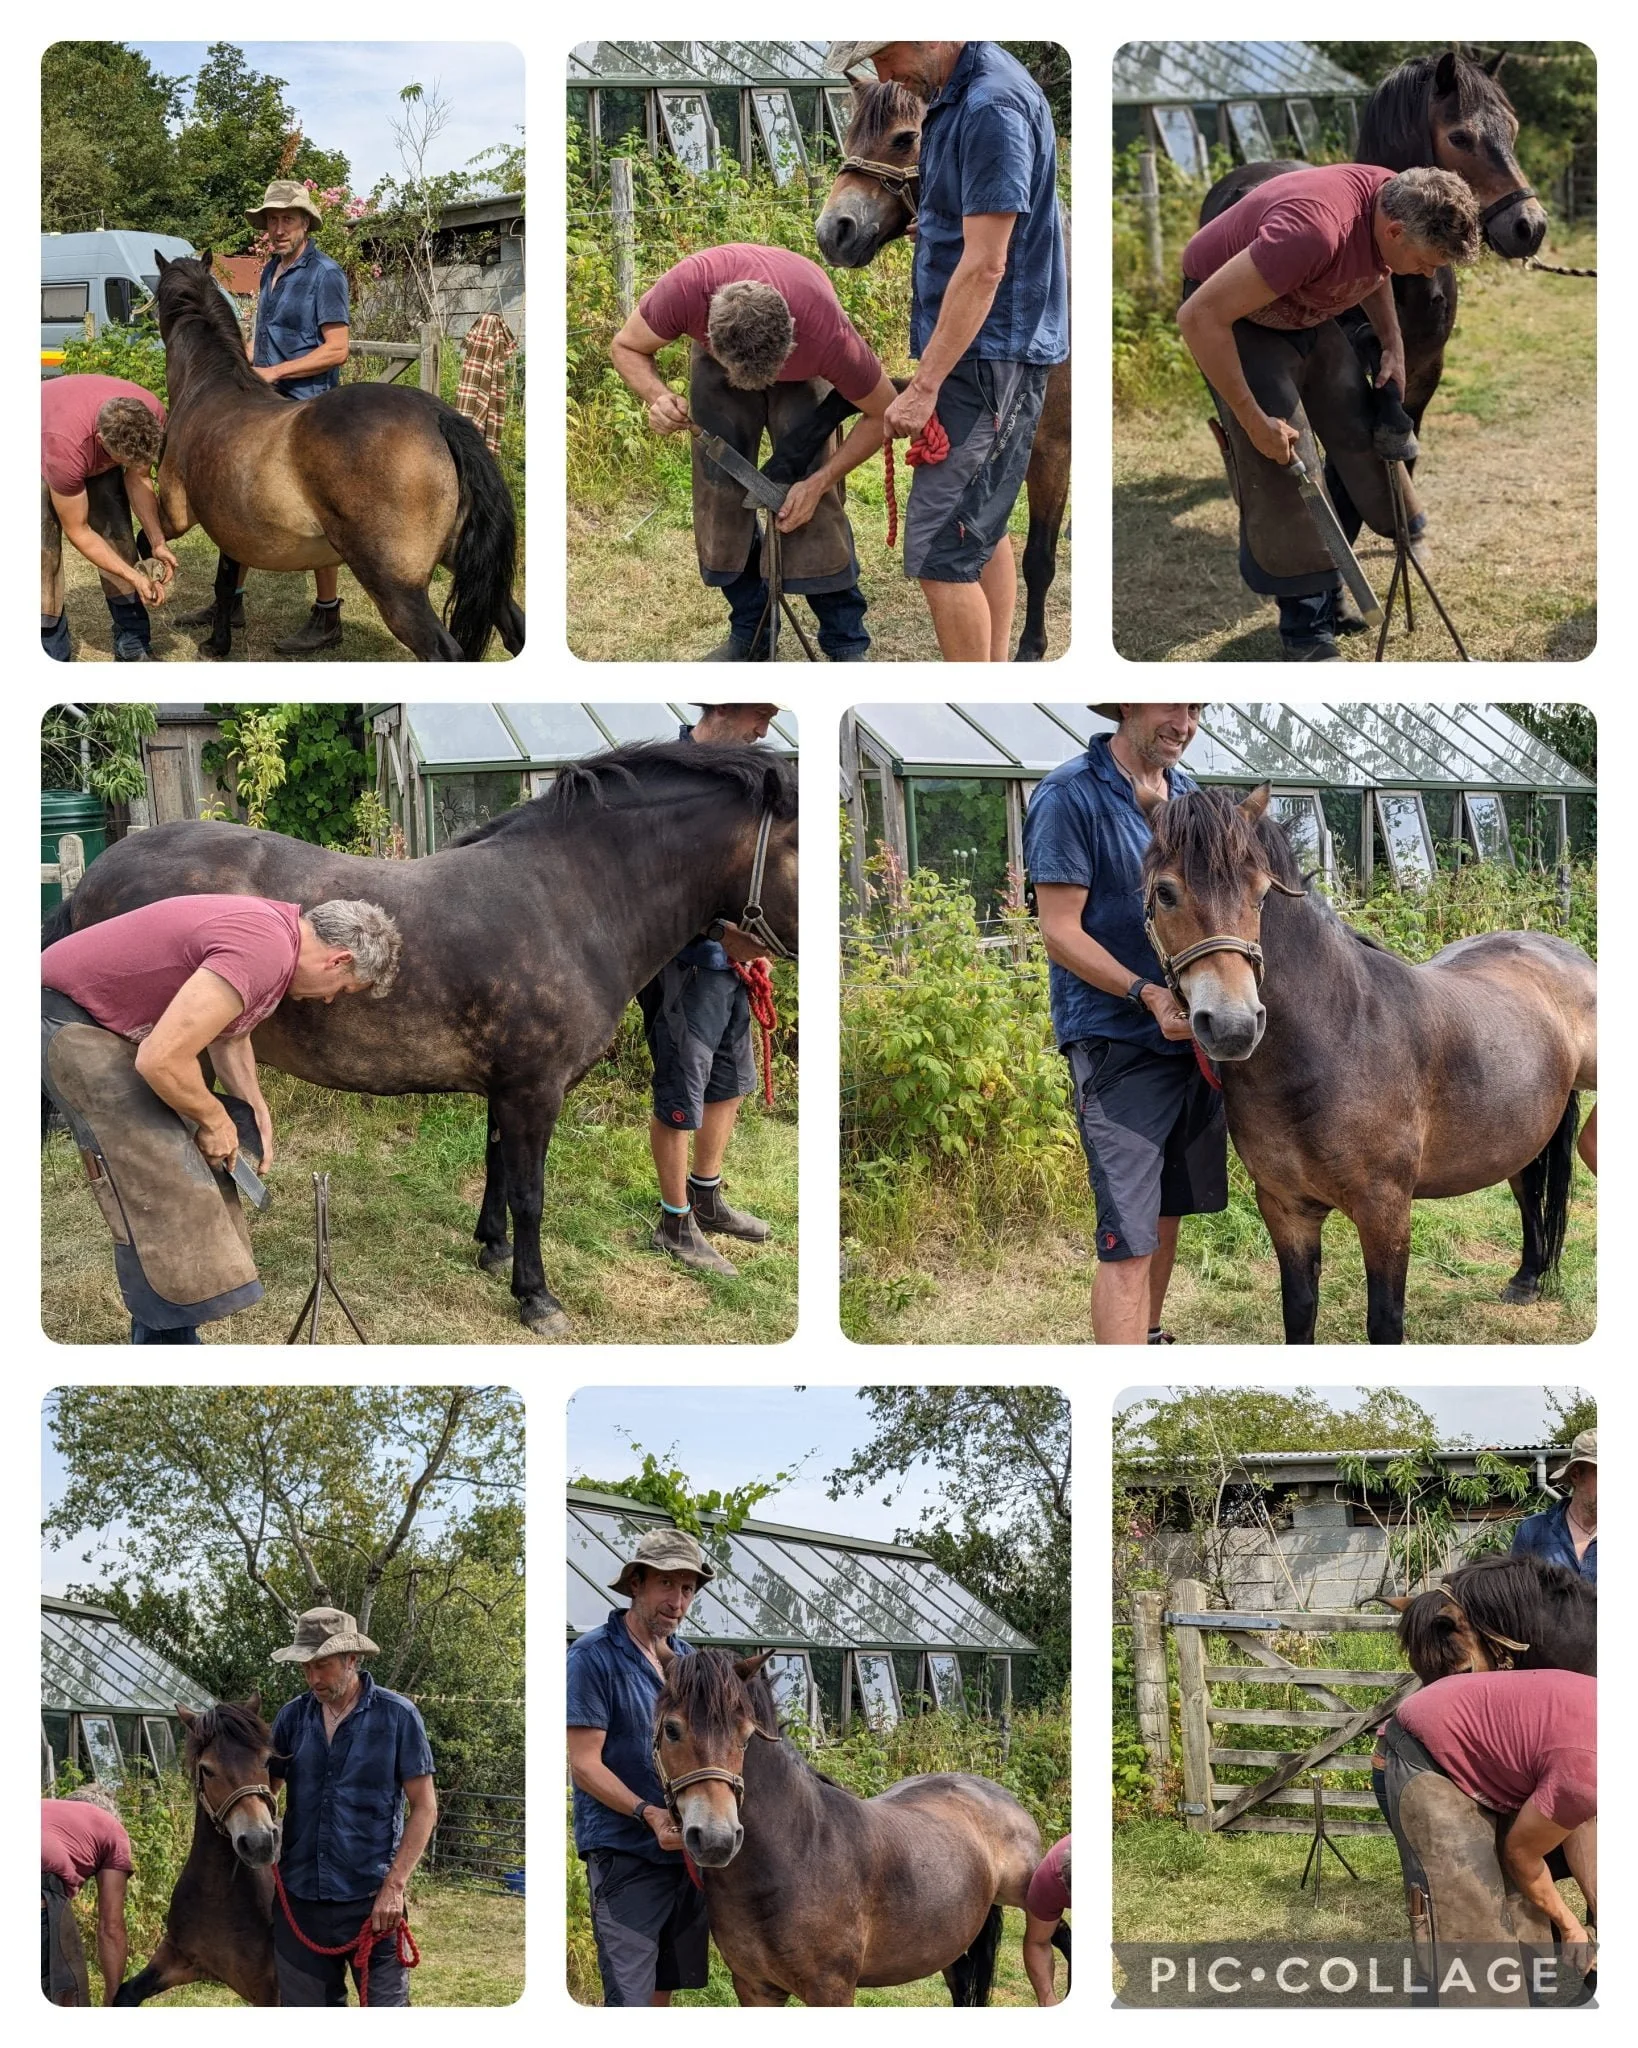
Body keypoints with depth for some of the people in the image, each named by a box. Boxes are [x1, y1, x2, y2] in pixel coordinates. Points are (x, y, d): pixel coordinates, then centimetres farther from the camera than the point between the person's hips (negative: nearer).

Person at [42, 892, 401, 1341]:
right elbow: (161, 1061, -32)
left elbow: (228, 1034, 23)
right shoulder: (262, 953, -29)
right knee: (158, 1189, -12)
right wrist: (215, 1120, -15)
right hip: (69, 1020, -11)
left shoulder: (275, 930, 4)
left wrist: (257, 1115, 14)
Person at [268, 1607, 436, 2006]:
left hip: (370, 1899, -4)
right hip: (300, 1897, 4)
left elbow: (424, 1807, -3)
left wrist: (394, 1885, -13)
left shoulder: (398, 1715, -3)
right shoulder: (293, 1717, 6)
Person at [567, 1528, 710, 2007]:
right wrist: (650, 1814, -27)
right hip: (623, 1855, -7)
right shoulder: (593, 1656, -10)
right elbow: (584, 1765, -15)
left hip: (685, 1852, 7)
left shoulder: (686, 1659, 13)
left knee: (664, 1991, 11)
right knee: (628, 2000, -13)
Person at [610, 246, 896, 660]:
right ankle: (749, 634, 7)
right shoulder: (684, 289, -43)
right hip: (718, 350, 2)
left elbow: (881, 412, -24)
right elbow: (626, 346, -20)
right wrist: (658, 398, -41)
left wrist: (818, 482, -29)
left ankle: (846, 643, -7)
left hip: (801, 365, -2)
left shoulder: (829, 335, -44)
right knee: (721, 483, -6)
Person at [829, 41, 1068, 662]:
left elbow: (985, 266, -24)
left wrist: (926, 385, -23)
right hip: (985, 354, 11)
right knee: (983, 528, 17)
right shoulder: (957, 95, 11)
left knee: (940, 550, -12)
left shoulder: (992, 108, -21)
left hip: (988, 355, -11)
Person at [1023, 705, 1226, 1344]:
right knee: (1129, 1237, -12)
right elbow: (1061, 933, -15)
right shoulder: (1069, 797, -12)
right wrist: (1149, 995, -26)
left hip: (1193, 1035, 7)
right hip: (1115, 1044, -7)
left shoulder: (1190, 797, 10)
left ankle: (1150, 1339, 34)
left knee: (1169, 1209, 18)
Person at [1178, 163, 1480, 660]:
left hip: (1306, 311, 8)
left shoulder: (1400, 200, -15)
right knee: (1283, 471, -11)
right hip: (1234, 313, -8)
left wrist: (1392, 344, 1)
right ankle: (1308, 631, -3)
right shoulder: (1315, 231, -41)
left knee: (1362, 432, 5)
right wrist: (1254, 421, -30)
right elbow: (1199, 317, -38)